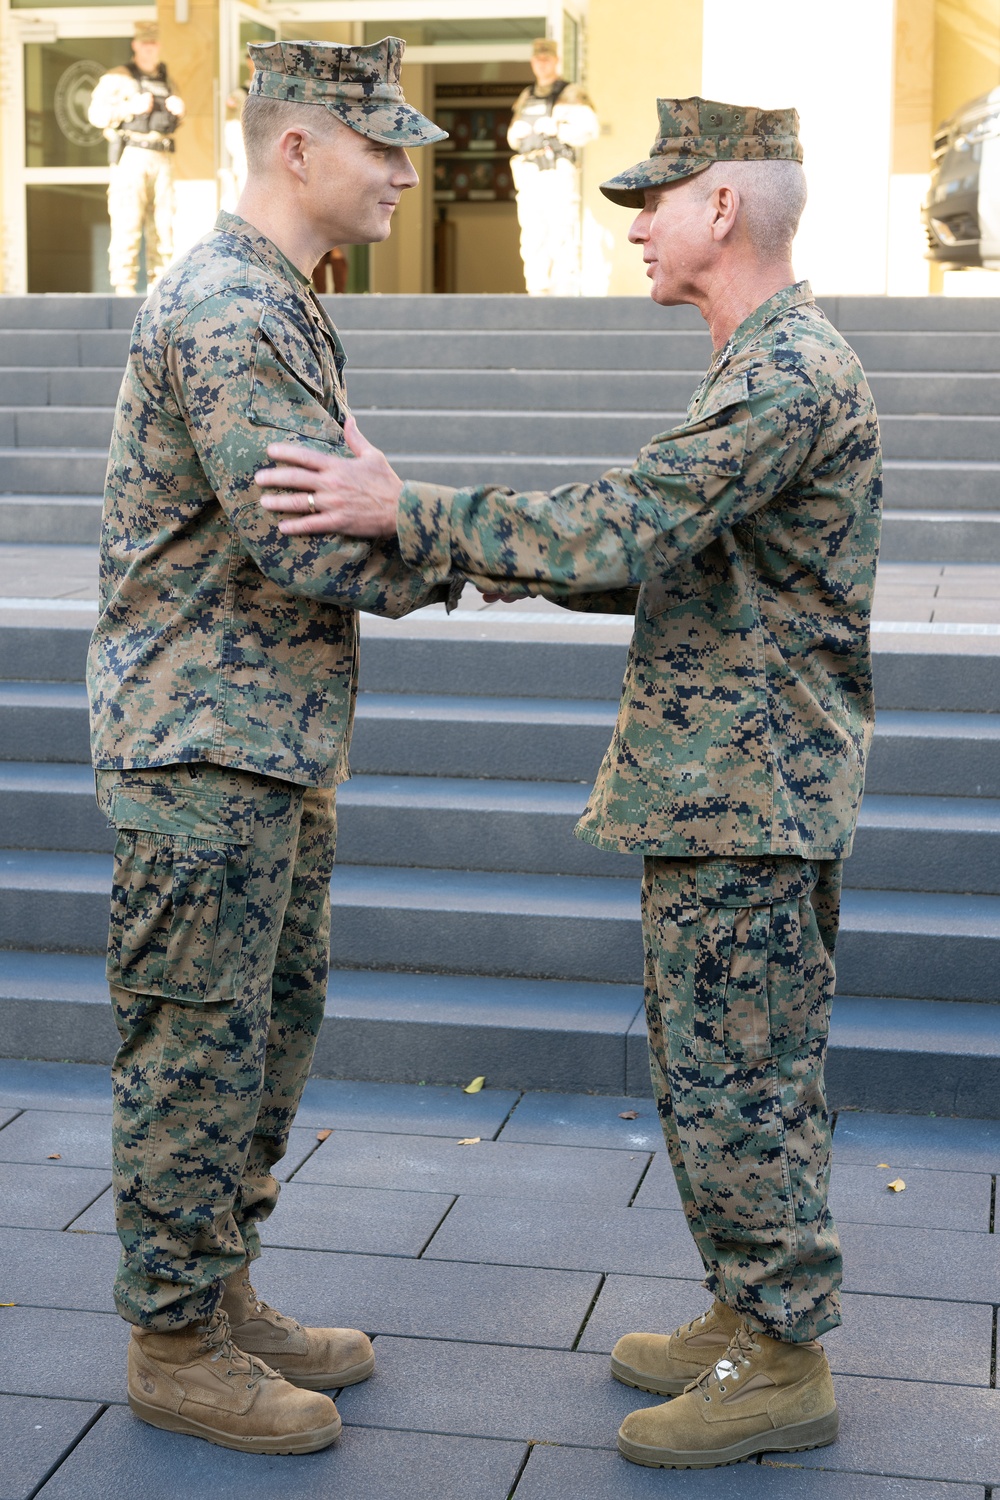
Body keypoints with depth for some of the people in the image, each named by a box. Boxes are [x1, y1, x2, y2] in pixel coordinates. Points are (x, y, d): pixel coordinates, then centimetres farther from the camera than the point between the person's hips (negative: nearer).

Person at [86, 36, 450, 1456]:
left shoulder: (281, 306, 17)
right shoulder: (226, 307, -18)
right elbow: (312, 545, -24)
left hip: (278, 745, 10)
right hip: (208, 747, -10)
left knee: (273, 1026, 17)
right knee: (197, 1050, 0)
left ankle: (221, 1296, 30)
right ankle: (176, 1346, 14)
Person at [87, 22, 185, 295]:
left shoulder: (165, 81, 19)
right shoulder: (119, 78, 0)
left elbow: (175, 119, 28)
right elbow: (97, 113, -8)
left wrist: (178, 109, 5)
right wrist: (131, 107, -19)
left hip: (161, 160, 6)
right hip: (131, 157, -6)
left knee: (162, 220, 3)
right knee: (128, 221, -11)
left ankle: (159, 283, 7)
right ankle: (124, 284, -11)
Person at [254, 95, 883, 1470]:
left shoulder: (793, 377, -18)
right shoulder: (767, 367, 16)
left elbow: (627, 528, -26)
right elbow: (675, 564, 19)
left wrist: (407, 512, -22)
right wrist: (505, 565, 9)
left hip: (748, 801, -10)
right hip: (721, 790, 10)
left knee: (737, 1084, -2)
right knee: (718, 1074, 17)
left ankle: (783, 1372, 11)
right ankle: (751, 1322, 29)